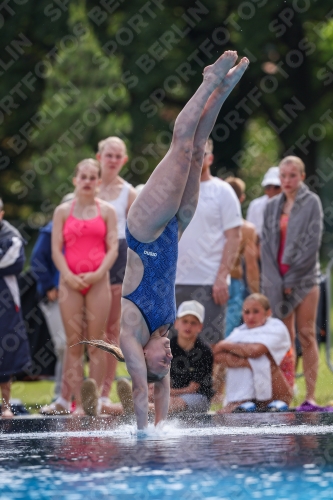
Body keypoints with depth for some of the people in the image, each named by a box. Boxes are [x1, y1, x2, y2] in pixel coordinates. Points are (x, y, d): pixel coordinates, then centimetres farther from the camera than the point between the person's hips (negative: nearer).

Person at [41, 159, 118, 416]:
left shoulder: (107, 211, 7)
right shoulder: (63, 211, 8)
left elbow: (113, 248, 1)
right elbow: (56, 249, 4)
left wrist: (98, 274, -12)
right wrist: (68, 276, -10)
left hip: (98, 280, -1)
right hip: (70, 281, 1)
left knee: (96, 342, -2)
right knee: (74, 343, 1)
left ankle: (93, 400, -1)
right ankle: (73, 400, 0)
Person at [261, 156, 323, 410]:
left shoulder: (312, 203, -1)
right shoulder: (272, 206, 11)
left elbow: (313, 242, -8)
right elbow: (267, 244, 8)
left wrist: (291, 278, -10)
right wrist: (276, 280, -4)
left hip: (304, 277, -4)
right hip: (277, 280, 4)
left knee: (307, 336, -4)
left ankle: (310, 395, -6)